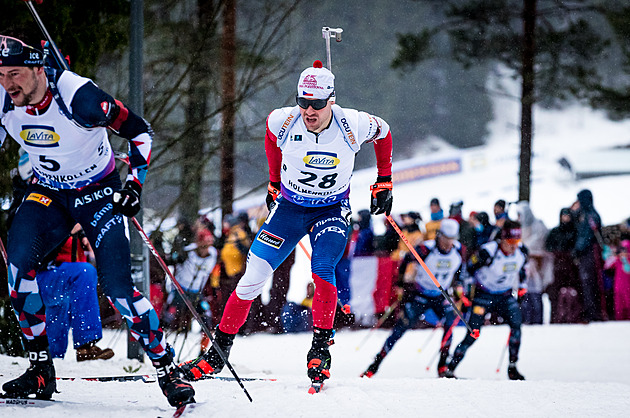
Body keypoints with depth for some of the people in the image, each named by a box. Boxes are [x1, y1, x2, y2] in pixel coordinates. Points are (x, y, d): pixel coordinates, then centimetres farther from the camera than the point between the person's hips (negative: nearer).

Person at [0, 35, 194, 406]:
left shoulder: (78, 97, -30)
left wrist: (135, 185, -22)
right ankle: (41, 371, -11)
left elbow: (140, 132, -18)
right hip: (47, 193, 4)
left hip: (98, 192, -4)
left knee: (118, 287, -16)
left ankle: (168, 370, 0)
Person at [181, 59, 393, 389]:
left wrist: (384, 183, 5)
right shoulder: (284, 121, -20)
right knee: (253, 278, -7)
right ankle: (218, 351, 4)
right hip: (289, 207, 1)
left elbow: (383, 133, 1)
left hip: (332, 210, -1)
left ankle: (320, 349, -11)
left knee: (322, 271, -27)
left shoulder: (353, 126, -23)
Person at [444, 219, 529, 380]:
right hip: (484, 294, -4)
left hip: (505, 296, 4)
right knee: (473, 334, -11)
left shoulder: (522, 252, -10)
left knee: (516, 325, -20)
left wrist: (522, 286, 13)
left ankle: (512, 367, -9)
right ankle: (450, 368, 1)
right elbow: (469, 268, -11)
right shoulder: (488, 252, -25)